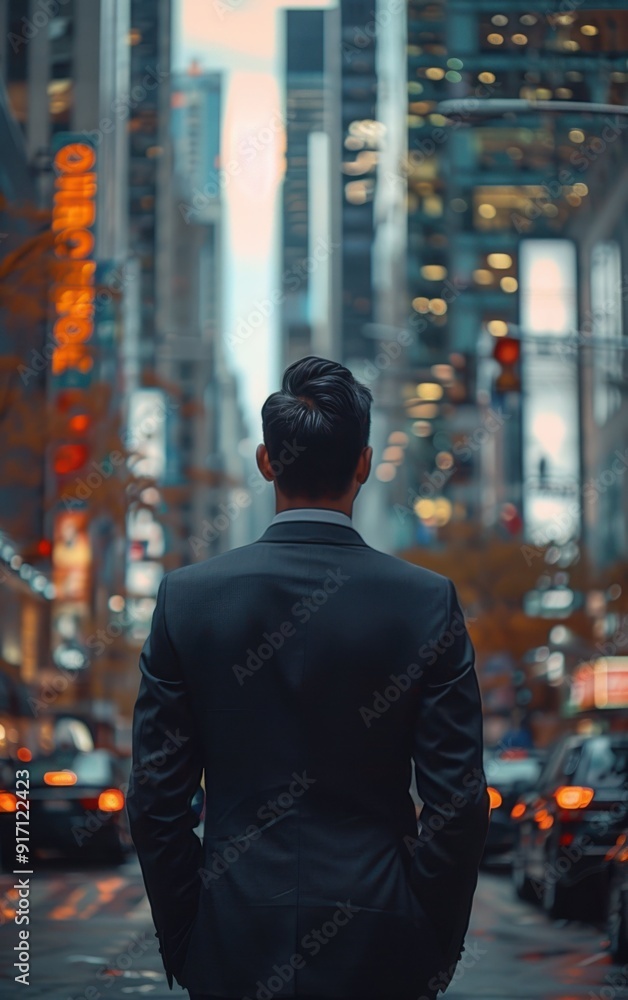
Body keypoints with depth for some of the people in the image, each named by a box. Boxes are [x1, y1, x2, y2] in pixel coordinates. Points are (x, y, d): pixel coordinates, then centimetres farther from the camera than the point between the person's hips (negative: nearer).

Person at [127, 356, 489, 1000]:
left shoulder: (186, 597, -5)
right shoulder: (428, 602, -7)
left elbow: (155, 799, -3)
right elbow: (458, 803, -7)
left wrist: (180, 944, 8)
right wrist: (437, 948, 5)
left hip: (233, 947, 1)